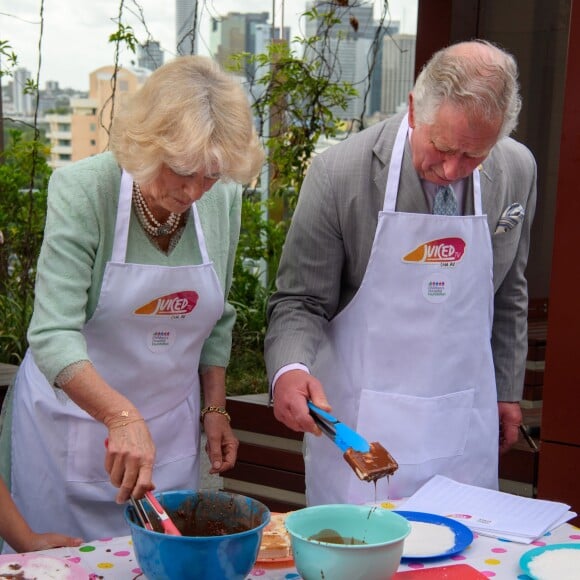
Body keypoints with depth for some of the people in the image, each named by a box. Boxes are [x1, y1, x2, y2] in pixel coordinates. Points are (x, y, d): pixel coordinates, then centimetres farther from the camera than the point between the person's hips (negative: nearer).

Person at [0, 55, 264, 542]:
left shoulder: (224, 198, -6)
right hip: (74, 417, -3)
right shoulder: (82, 191, -20)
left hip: (171, 427, 4)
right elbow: (54, 336, -27)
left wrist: (214, 410, 5)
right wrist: (122, 417, -40)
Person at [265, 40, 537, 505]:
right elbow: (300, 301, -8)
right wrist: (291, 369, -27)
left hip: (465, 425, 3)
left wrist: (507, 391, 16)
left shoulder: (518, 172, -2)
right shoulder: (339, 173, -15)